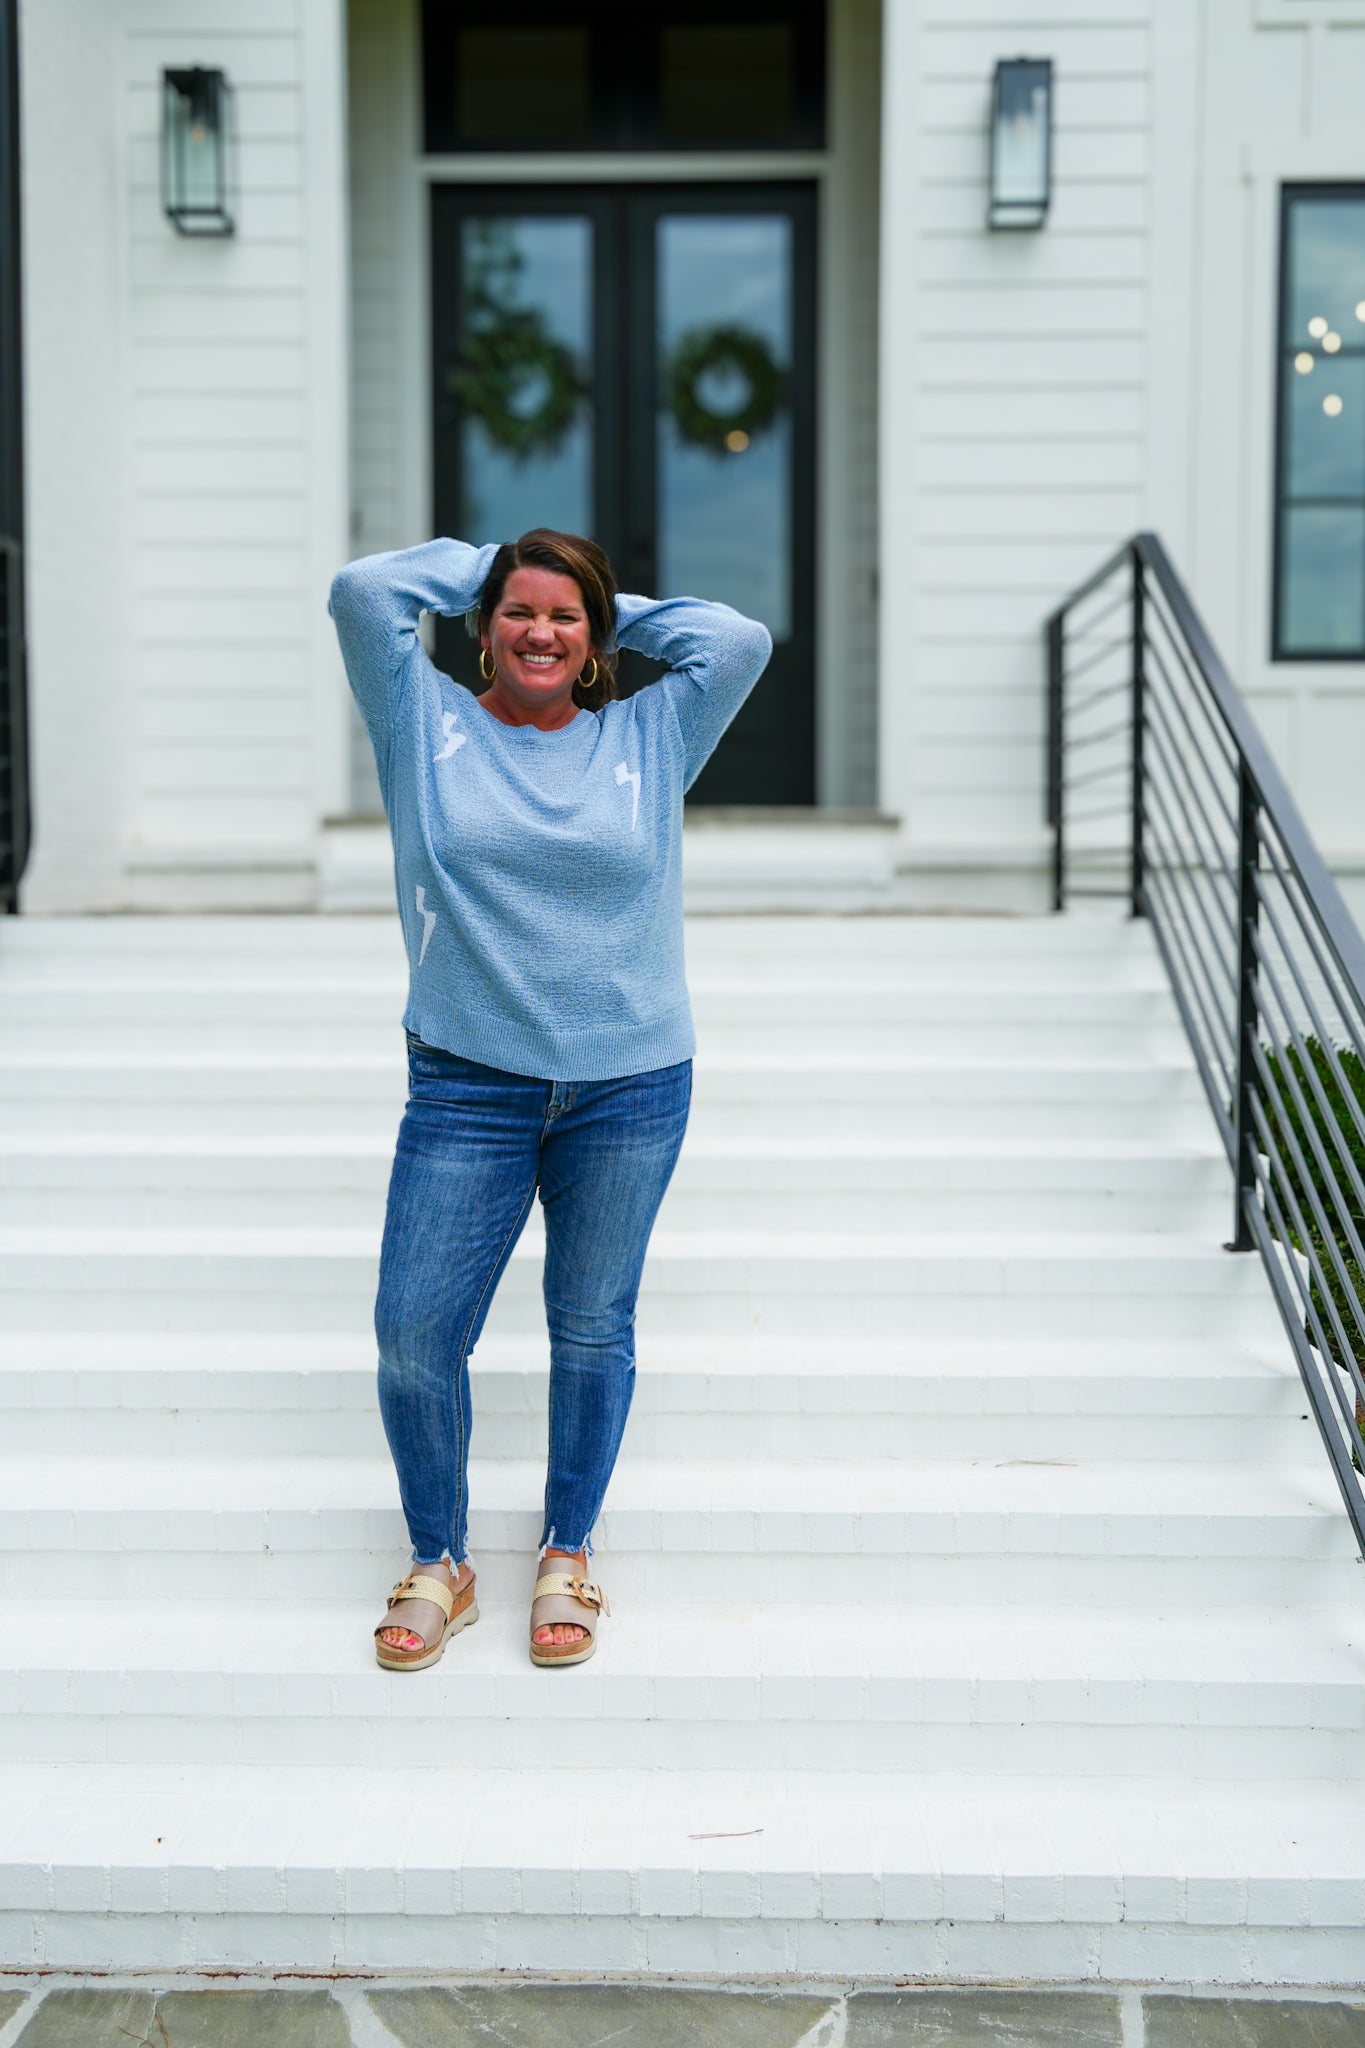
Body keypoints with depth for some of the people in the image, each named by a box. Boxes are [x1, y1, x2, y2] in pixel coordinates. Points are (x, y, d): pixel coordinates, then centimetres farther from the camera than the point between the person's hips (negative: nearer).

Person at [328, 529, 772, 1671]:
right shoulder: (428, 726, 5)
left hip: (631, 1085, 1)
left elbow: (740, 641, 0)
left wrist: (620, 615, 10)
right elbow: (363, 592, -2)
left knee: (592, 1329, 10)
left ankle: (567, 1557, 28)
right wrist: (477, 562, 11)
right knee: (413, 1330, -2)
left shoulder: (650, 739, 8)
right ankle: (439, 1565, 19)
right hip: (468, 1084, 0)